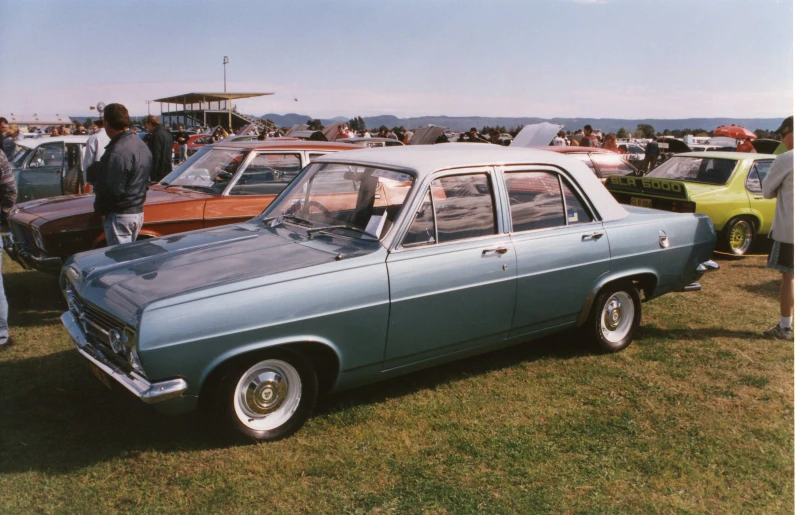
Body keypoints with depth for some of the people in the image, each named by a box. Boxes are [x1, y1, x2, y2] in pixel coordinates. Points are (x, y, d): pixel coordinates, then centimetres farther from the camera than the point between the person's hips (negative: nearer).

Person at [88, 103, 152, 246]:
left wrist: (100, 209, -6)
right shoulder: (142, 145, 9)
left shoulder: (117, 152, -21)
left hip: (120, 216, -9)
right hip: (138, 212, 9)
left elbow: (111, 190, -21)